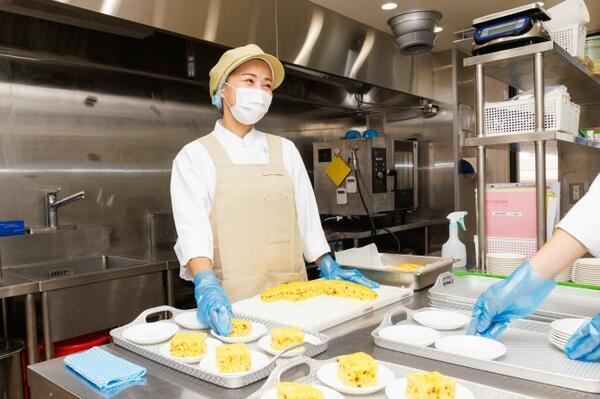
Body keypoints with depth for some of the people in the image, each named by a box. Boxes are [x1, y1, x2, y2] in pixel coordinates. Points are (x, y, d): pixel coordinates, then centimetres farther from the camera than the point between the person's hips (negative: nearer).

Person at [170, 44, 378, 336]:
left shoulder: (284, 150, 9)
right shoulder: (195, 156, -2)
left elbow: (306, 214, 11)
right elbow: (192, 226, -15)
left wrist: (328, 267, 7)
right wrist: (206, 284, -30)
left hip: (292, 291, 4)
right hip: (232, 300, -3)